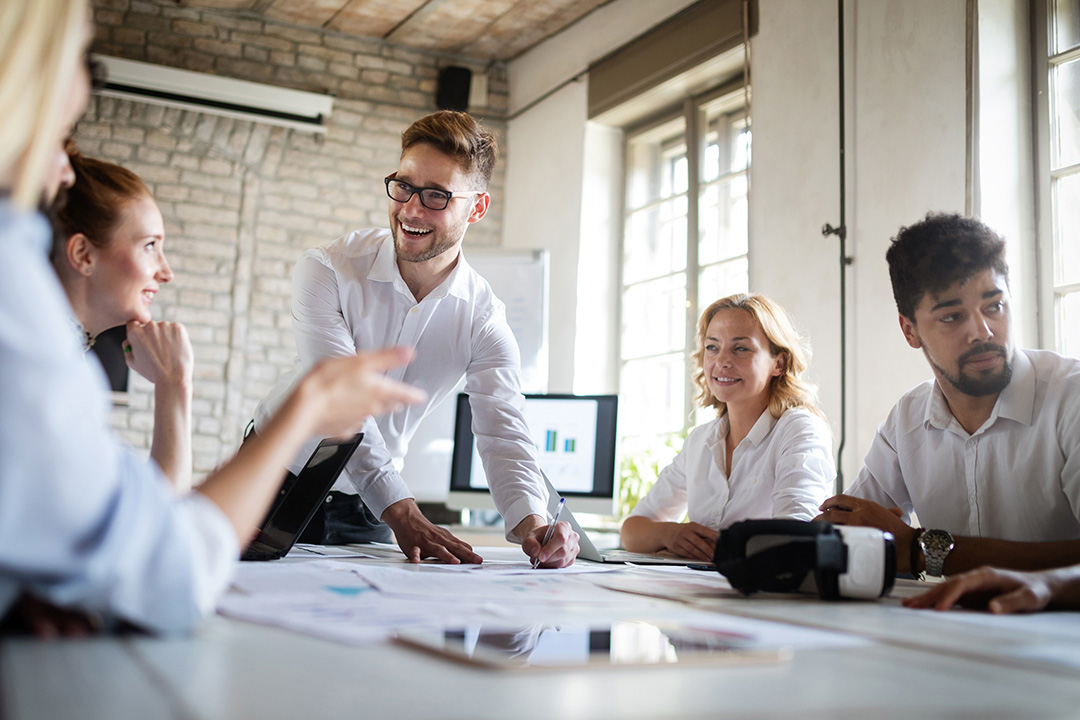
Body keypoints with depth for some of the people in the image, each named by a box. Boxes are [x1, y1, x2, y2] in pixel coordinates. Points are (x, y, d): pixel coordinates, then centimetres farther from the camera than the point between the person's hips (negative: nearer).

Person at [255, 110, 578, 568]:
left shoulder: (484, 319, -11)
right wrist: (402, 513, -41)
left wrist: (531, 522, -42)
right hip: (278, 475, -2)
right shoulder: (325, 271, -19)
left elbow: (503, 432, -20)